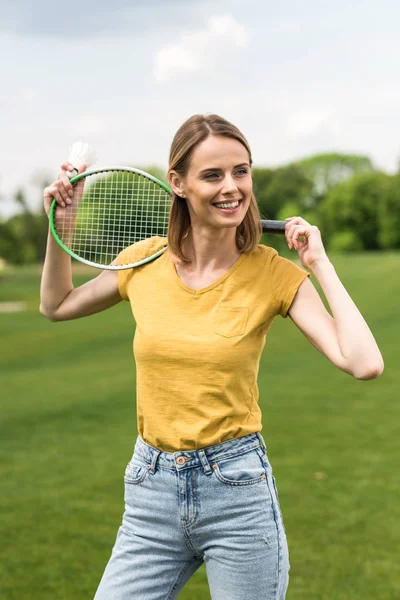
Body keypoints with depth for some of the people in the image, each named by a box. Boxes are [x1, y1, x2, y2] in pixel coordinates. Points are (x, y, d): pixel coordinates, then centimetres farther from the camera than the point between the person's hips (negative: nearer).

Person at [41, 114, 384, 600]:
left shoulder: (275, 273, -8)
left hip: (237, 487, -2)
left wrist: (320, 265, -14)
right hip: (151, 490, 3)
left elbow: (364, 364, -18)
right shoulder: (145, 261, 0)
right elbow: (56, 306, 17)